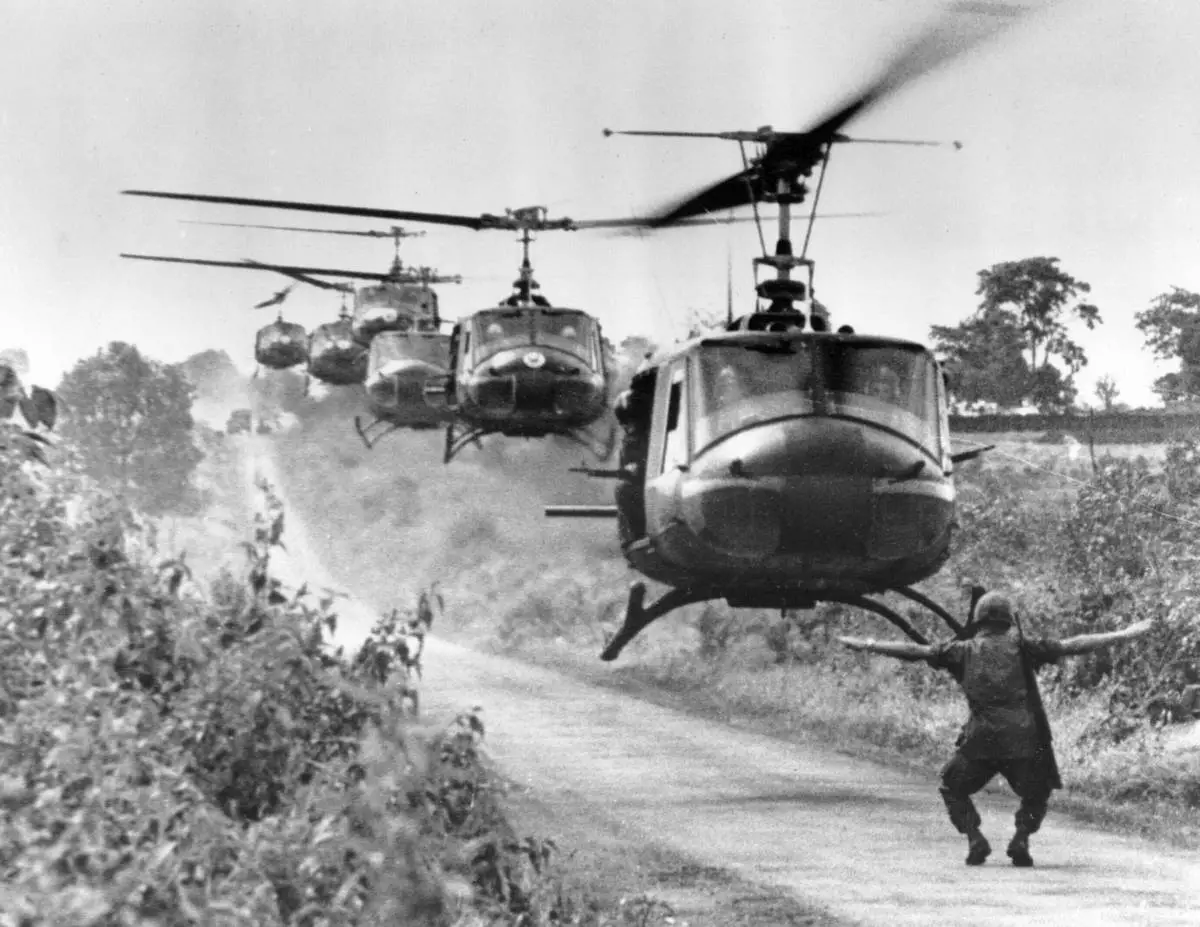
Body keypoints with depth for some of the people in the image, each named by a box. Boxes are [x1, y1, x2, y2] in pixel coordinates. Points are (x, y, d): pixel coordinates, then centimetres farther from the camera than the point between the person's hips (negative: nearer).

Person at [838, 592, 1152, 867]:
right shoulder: (1022, 647, 10)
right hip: (1024, 740, 0)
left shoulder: (964, 650, 11)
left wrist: (867, 646, 18)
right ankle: (1021, 839, -3)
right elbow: (1072, 646, 8)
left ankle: (975, 839, 2)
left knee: (953, 788, 22)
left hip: (981, 740, 0)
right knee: (1036, 795, 21)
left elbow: (915, 651, 10)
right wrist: (1125, 635, 12)